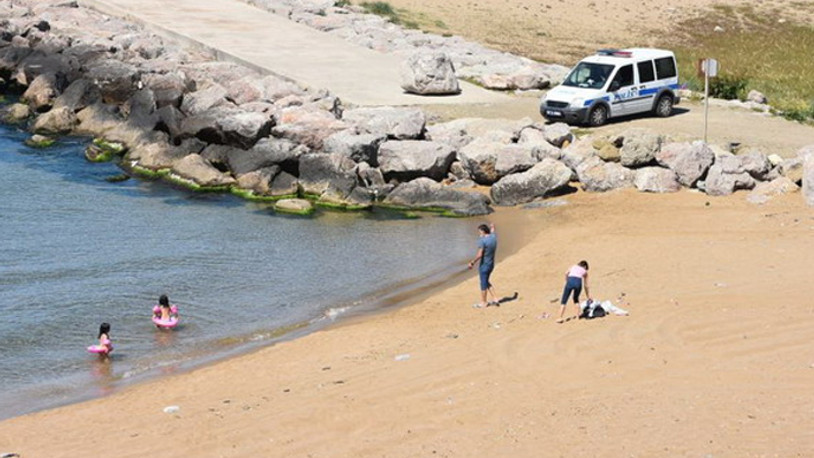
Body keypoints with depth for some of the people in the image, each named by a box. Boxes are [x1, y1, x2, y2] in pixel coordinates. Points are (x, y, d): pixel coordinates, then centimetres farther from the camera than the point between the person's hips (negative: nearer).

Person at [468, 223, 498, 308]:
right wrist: (492, 227, 50)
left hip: (484, 265, -8)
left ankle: (483, 303, 15)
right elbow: (492, 231, 27)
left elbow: (479, 255, -25)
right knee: (486, 282, 21)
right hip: (491, 264, 8)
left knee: (483, 283, 4)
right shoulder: (493, 236, 2)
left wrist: (472, 262, -12)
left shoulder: (482, 240, -22)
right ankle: (495, 299, 20)